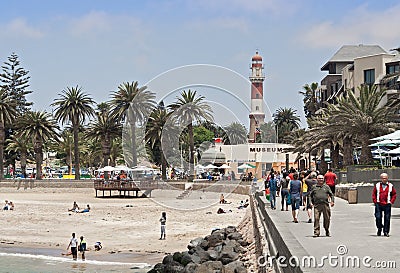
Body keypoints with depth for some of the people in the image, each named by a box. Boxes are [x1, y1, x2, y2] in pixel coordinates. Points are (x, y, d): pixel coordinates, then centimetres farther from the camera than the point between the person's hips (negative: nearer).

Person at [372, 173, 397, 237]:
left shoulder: (390, 186, 6)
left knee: (387, 218, 0)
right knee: (378, 217, -5)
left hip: (387, 205, 0)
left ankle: (386, 232, 8)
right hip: (379, 204, 0)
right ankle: (379, 229, 17)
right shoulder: (377, 185, 7)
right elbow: (374, 194, 11)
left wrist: (391, 202, 0)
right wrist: (375, 201, 2)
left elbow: (394, 194, 11)